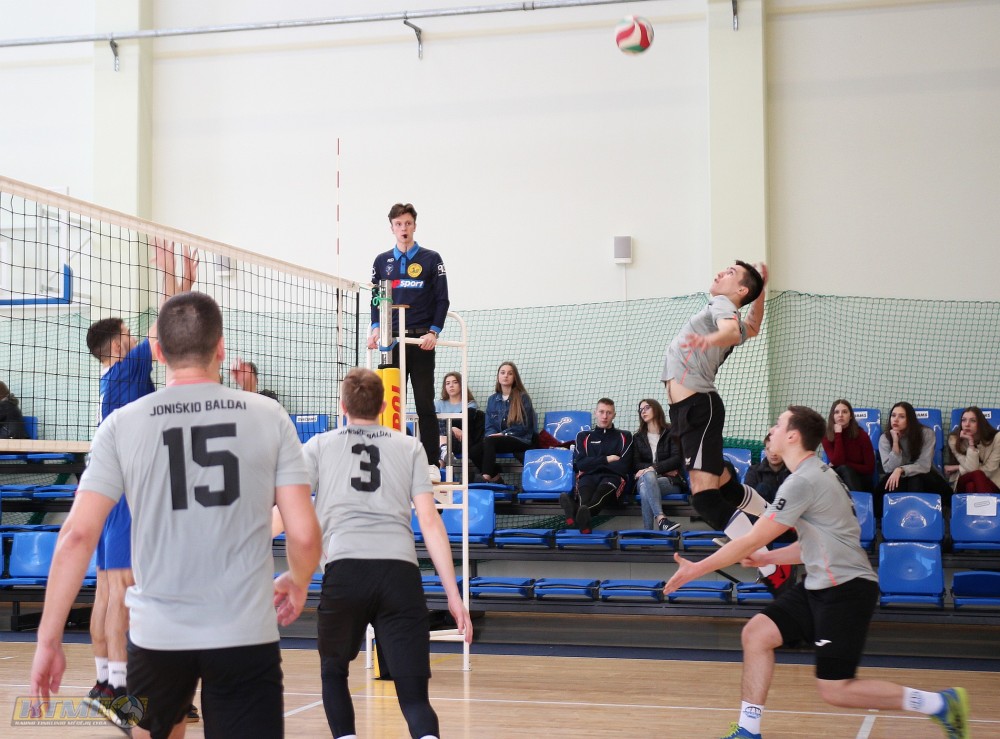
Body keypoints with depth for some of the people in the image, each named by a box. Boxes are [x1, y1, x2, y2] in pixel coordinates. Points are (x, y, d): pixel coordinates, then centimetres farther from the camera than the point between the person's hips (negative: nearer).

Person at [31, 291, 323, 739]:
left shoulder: (123, 424, -1)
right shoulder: (269, 417, -1)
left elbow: (76, 536, -6)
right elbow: (304, 534, -4)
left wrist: (49, 639, 1)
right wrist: (297, 583, 17)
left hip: (157, 634, 1)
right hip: (246, 633, -1)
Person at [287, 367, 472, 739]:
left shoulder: (319, 446, 18)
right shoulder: (410, 448, 19)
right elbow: (430, 521, 11)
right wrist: (453, 594, 10)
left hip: (344, 569, 0)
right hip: (401, 572, 0)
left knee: (334, 673, 25)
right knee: (414, 696, 0)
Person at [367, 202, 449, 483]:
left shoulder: (431, 259, 4)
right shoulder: (382, 261, 12)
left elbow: (442, 299, 1)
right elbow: (375, 299, 13)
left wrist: (434, 332, -11)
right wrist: (376, 328, -3)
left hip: (421, 341, -2)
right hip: (392, 340, 3)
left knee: (425, 403, -2)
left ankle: (431, 462, 1)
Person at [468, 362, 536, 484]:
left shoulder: (523, 397, 0)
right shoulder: (492, 399, 15)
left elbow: (524, 426, -5)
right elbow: (489, 426, 11)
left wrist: (503, 434, -14)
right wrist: (493, 433, -12)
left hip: (520, 441, -5)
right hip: (498, 438, 5)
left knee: (489, 441, -33)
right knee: (473, 450, -23)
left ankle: (487, 477, -31)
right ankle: (495, 478, -9)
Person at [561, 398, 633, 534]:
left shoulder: (624, 437, 20)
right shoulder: (584, 436, 24)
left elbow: (623, 466, 5)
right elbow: (580, 464, 9)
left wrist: (594, 464, 4)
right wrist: (606, 459, 3)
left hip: (613, 477, -1)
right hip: (588, 477, 2)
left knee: (604, 488, -41)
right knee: (584, 488, -39)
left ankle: (577, 512, -75)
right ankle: (583, 518, -74)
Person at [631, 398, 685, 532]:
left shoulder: (672, 433, 10)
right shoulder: (637, 437, 20)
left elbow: (676, 459, -4)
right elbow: (636, 464, 8)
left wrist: (654, 469, -19)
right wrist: (663, 469, -6)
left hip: (670, 481, -2)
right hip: (644, 479, 2)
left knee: (645, 489, -37)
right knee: (648, 475, -39)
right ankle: (661, 519, -56)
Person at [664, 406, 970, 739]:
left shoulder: (803, 481, -19)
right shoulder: (816, 473, 13)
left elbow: (751, 541, -17)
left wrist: (696, 570, -10)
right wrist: (766, 558, 16)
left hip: (846, 589, -10)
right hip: (822, 586, 10)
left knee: (835, 690, -6)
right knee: (756, 633, 2)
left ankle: (940, 703, 4)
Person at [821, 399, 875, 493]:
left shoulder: (861, 435, -8)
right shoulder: (827, 436, -5)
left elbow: (870, 468, -9)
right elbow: (837, 461, -21)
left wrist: (844, 466, -13)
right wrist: (838, 434, -21)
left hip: (861, 481, -1)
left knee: (843, 469, -32)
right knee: (842, 469, -32)